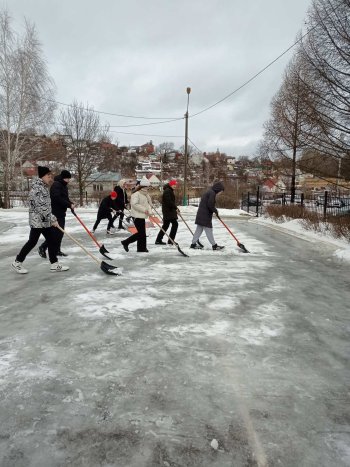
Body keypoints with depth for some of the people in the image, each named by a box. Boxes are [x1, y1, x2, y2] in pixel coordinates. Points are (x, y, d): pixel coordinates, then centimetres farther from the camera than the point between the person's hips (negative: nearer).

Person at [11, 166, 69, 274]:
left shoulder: (44, 187, 14)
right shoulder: (36, 188, -17)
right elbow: (41, 207, -22)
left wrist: (51, 219, 19)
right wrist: (52, 219, -21)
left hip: (46, 221, 9)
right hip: (37, 221, -9)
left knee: (52, 240, 6)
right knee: (32, 242, -1)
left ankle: (54, 265, 12)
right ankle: (17, 263, 15)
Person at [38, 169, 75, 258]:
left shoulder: (64, 186, 16)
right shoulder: (56, 185, -14)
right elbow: (57, 198, -25)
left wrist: (71, 203, 0)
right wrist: (69, 204, -23)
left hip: (61, 212, 10)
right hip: (55, 212, -10)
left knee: (60, 232, 11)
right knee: (56, 232, -10)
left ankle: (57, 250, 18)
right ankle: (42, 248, 2)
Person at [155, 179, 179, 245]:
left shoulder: (170, 191, 20)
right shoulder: (167, 191, -13)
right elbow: (169, 201, -23)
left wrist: (175, 208, 11)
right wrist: (175, 207, -17)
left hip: (170, 211, 10)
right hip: (168, 211, -10)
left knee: (165, 225, 12)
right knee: (175, 224, -9)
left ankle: (158, 240, 17)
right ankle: (171, 240, -6)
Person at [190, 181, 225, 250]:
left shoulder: (209, 192, 18)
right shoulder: (212, 193, -14)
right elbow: (210, 204, -22)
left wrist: (214, 210, 17)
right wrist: (215, 210, -7)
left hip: (201, 214, 10)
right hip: (205, 216, -10)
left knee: (199, 229, 13)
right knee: (208, 230, -3)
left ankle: (193, 244, 17)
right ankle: (214, 245, 4)